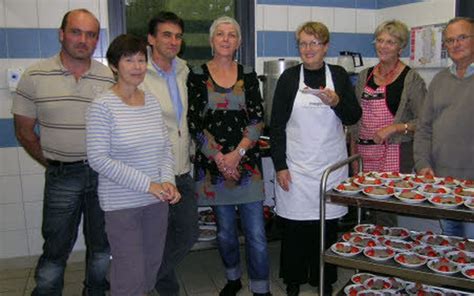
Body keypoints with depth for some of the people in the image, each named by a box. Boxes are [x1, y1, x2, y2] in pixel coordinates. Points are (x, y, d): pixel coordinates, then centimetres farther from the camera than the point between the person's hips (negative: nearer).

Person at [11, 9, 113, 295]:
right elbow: (24, 130, 2)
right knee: (56, 250, 9)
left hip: (104, 173, 2)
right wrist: (53, 164, 1)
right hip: (61, 176, -2)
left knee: (102, 244, 16)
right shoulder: (35, 76, -4)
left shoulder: (110, 78, 0)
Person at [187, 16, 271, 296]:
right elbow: (194, 123, -3)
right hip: (213, 163, 0)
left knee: (256, 233, -2)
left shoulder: (248, 75, 5)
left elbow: (258, 119, -1)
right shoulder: (197, 76, 1)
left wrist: (237, 153, -12)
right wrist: (219, 157, -10)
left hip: (246, 162, 0)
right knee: (226, 230, 13)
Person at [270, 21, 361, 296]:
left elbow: (354, 117, 5)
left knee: (328, 223, 9)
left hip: (331, 163, 2)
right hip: (296, 165, -1)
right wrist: (280, 165, -6)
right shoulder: (289, 77, 0)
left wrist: (336, 102, -16)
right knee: (294, 223, 5)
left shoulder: (338, 75, 4)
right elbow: (277, 125, -1)